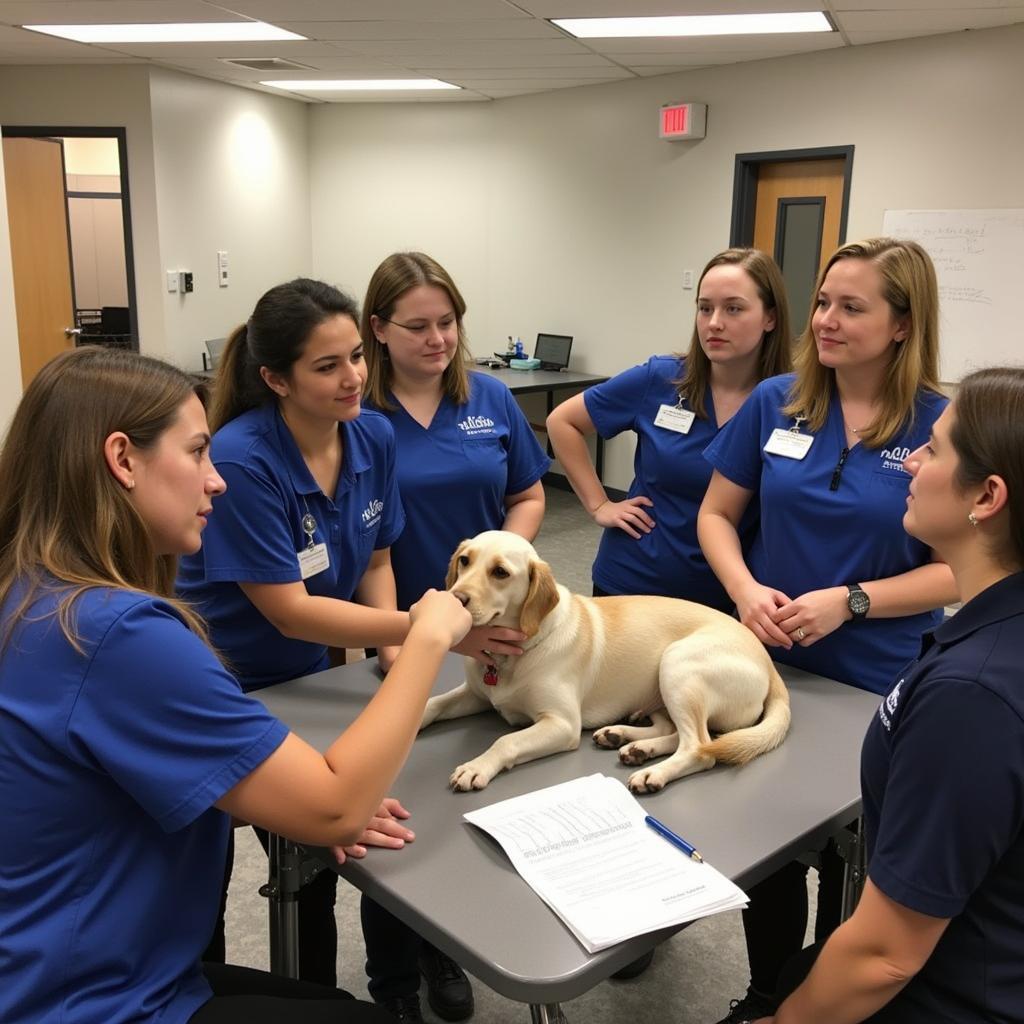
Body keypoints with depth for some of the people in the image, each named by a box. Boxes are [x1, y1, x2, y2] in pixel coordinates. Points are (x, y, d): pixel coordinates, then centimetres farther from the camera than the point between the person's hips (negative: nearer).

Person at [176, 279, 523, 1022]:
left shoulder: (374, 436, -10)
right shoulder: (241, 458, -30)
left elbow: (375, 561, 2)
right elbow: (289, 610, -28)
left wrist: (392, 644, -16)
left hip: (301, 677, 6)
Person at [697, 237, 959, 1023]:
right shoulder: (776, 402, -4)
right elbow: (716, 514, 2)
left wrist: (849, 601, -22)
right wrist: (746, 591, -16)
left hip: (878, 685, -2)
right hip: (771, 665, 3)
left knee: (854, 859, 16)